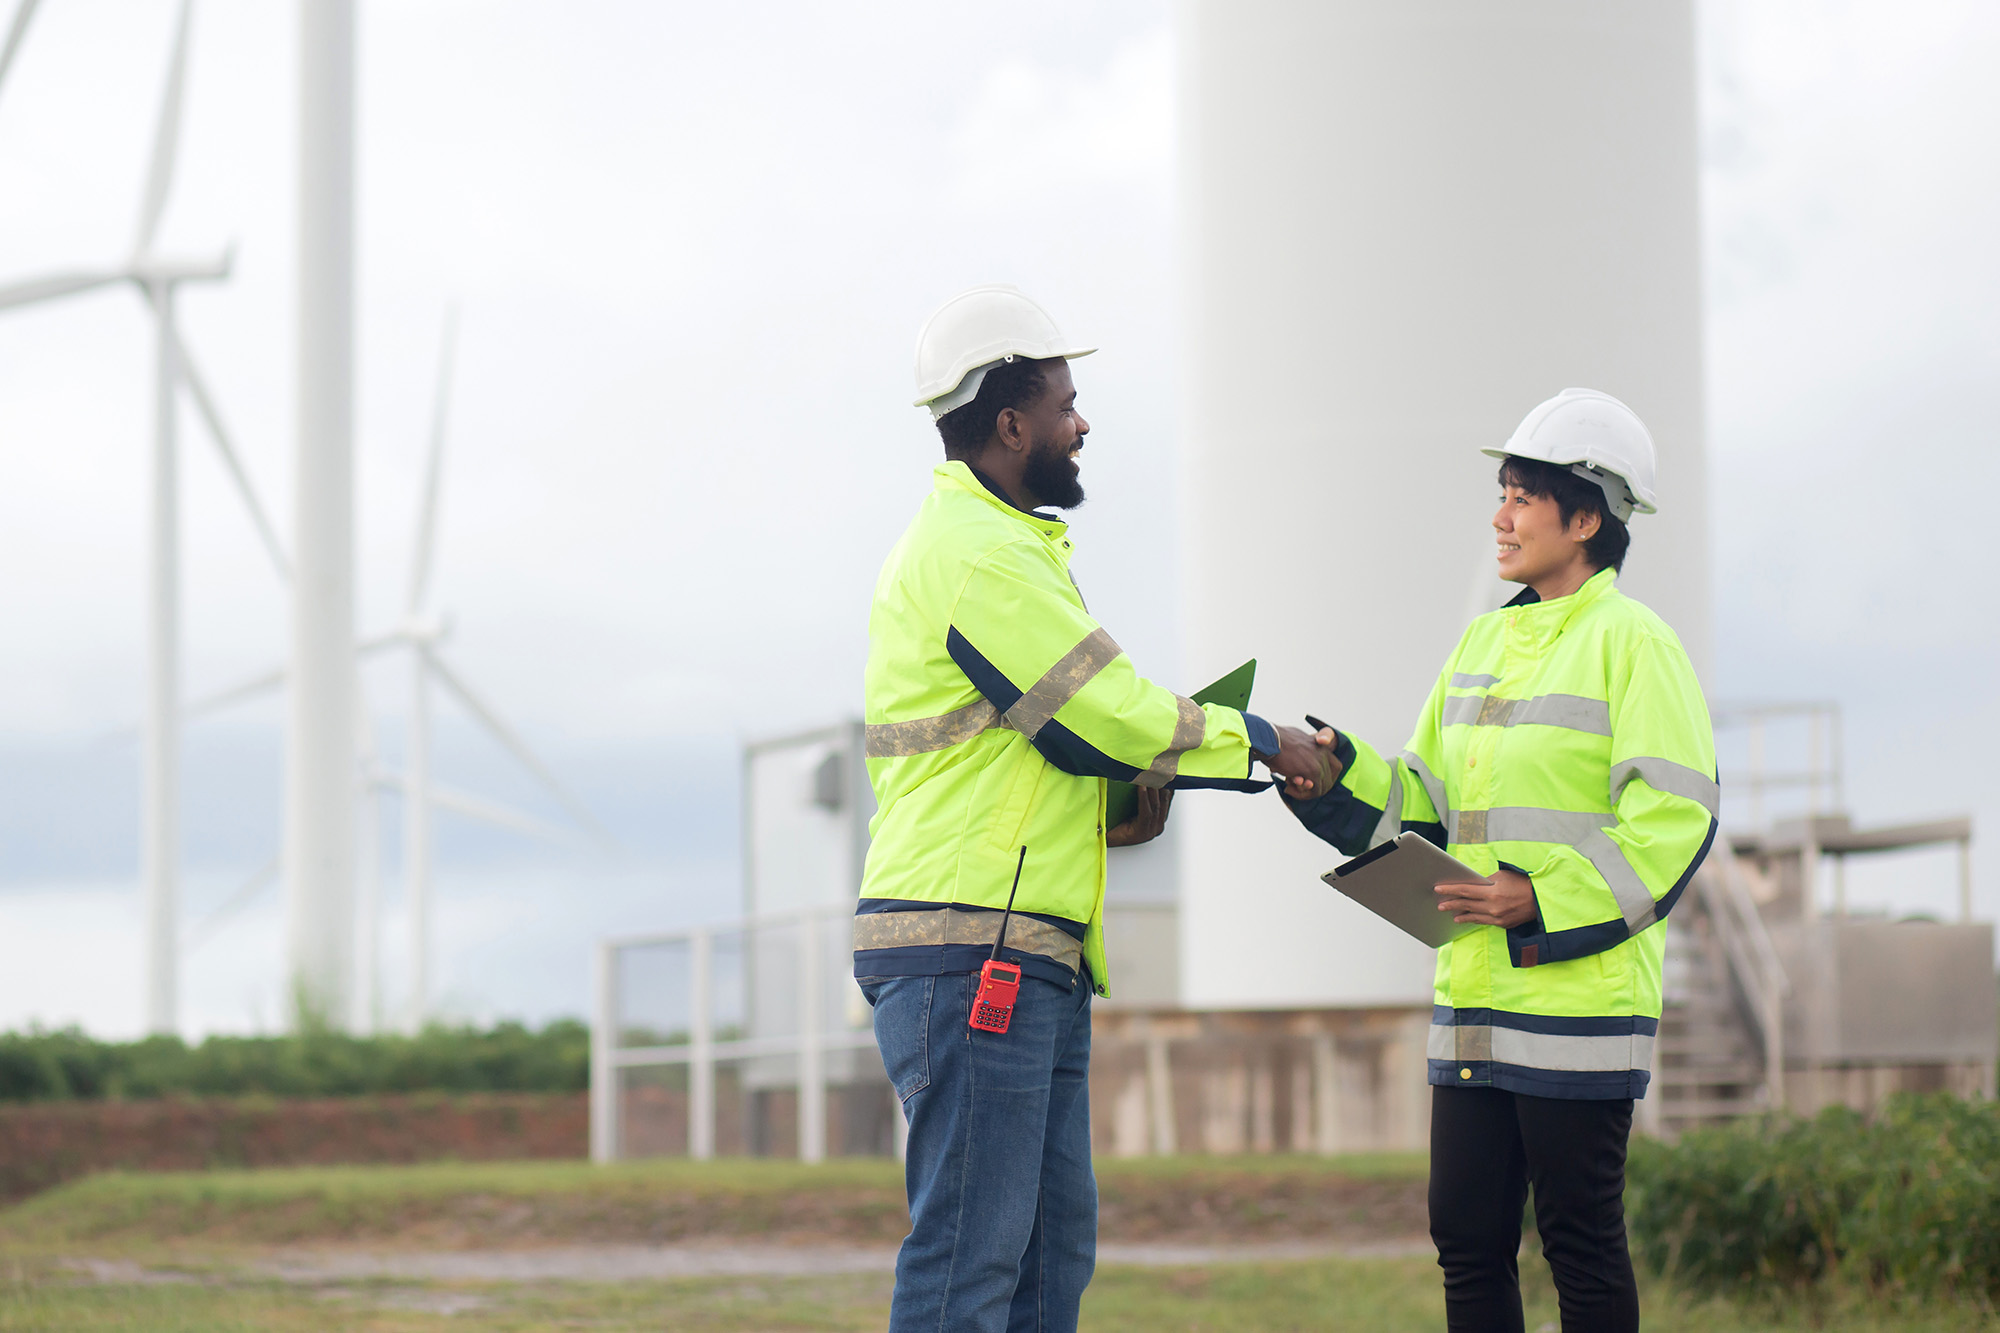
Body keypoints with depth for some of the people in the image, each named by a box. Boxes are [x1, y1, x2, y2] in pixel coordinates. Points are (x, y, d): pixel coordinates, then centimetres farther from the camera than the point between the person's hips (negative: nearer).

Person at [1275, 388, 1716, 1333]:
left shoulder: (1631, 642, -6)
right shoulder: (1485, 642, 17)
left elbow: (1671, 818, -13)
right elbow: (1427, 802, 19)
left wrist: (1545, 900, -19)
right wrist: (1336, 769, 1)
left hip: (1580, 998, -7)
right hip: (1474, 1002, 7)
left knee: (1579, 1239, -1)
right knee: (1466, 1235, 7)